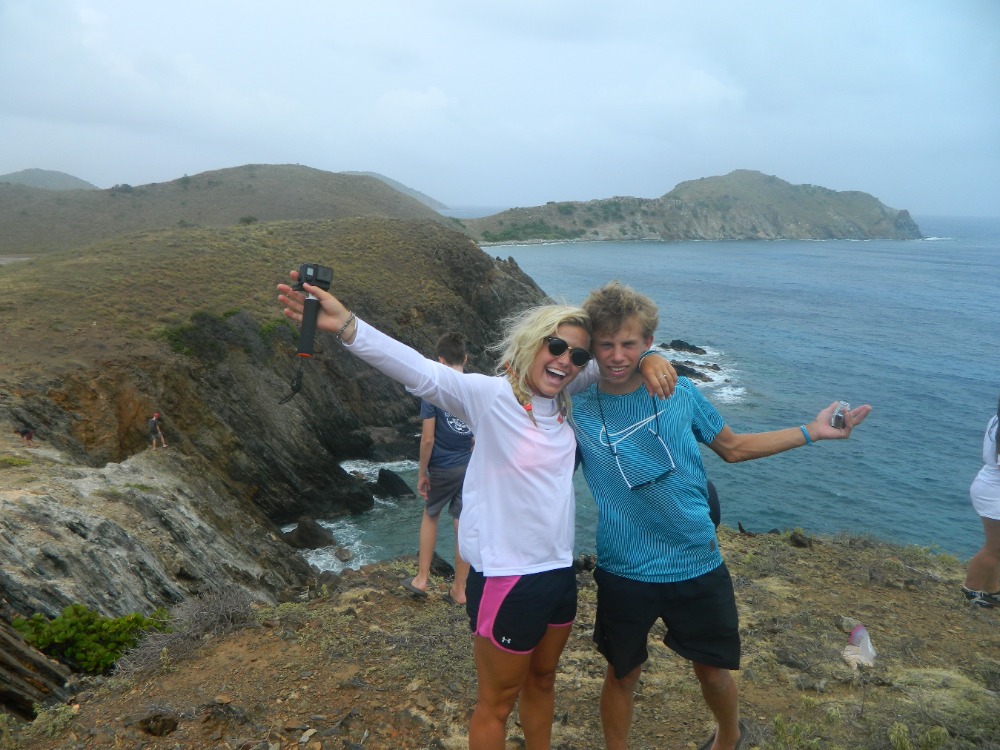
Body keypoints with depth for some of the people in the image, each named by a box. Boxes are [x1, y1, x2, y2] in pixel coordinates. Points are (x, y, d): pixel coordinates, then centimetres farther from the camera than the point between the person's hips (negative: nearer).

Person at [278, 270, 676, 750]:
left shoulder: (564, 399, 3)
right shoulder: (491, 396, -18)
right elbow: (423, 373, -32)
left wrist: (648, 360, -7)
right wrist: (345, 327, -46)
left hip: (559, 571, 7)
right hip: (507, 581, -7)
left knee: (542, 681, 27)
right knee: (497, 703, 13)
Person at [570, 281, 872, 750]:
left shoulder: (679, 392, -6)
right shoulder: (576, 412, -10)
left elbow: (733, 447, 9)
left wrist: (812, 431, 6)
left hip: (698, 565, 2)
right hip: (625, 572, -1)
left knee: (713, 671, 19)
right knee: (623, 675, 15)